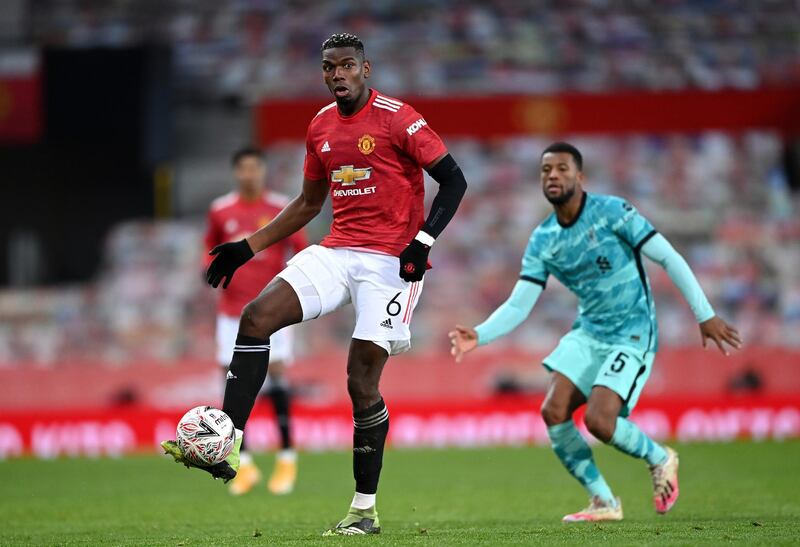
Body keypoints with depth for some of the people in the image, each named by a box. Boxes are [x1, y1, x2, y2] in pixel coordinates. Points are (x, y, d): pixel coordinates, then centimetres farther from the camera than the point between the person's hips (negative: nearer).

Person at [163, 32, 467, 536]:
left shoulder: (397, 119, -9)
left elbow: (454, 180, -7)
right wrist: (249, 247, 18)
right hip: (336, 252, 6)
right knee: (257, 317, -14)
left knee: (362, 382, -8)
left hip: (390, 262, -6)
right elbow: (308, 203, 23)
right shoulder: (321, 127, 12)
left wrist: (423, 242, -17)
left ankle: (366, 510, 4)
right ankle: (227, 449, -17)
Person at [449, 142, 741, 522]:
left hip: (632, 336, -6)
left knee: (598, 420, -21)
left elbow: (669, 259, -12)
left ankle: (660, 459, 11)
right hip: (587, 333, 6)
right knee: (553, 411, -11)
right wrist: (479, 336, -19)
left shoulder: (611, 212, -14)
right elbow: (518, 305, -1)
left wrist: (706, 316, -15)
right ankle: (603, 503, 5)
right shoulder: (542, 241, 1)